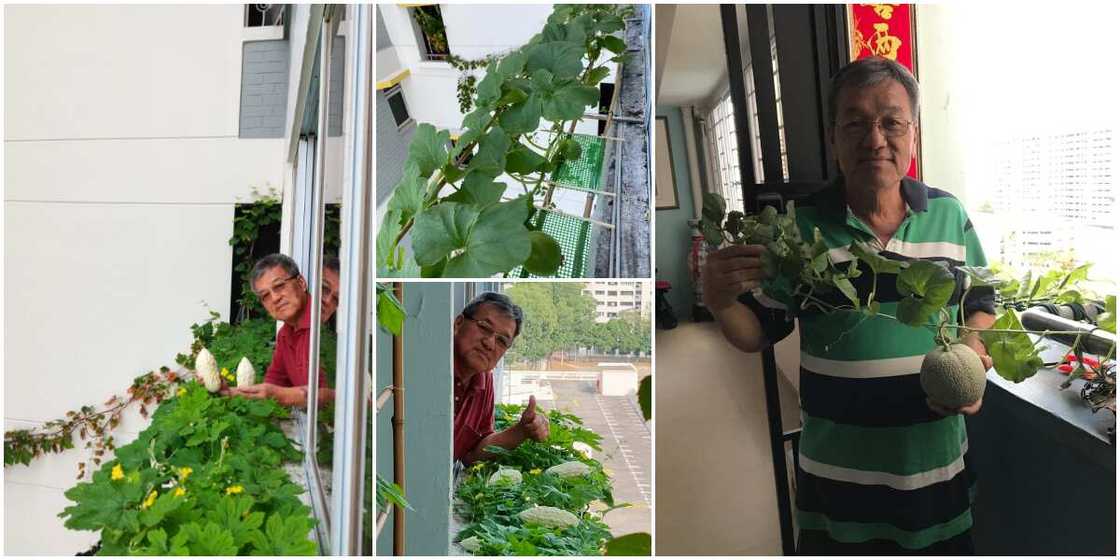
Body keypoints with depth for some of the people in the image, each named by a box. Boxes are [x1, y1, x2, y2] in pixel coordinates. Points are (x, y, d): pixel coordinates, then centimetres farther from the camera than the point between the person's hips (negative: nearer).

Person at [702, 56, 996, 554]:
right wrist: (719, 302, -23)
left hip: (940, 464, 2)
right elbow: (758, 334, -2)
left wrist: (970, 351, -8)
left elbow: (981, 303, 12)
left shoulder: (950, 215, -1)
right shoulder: (800, 228, -8)